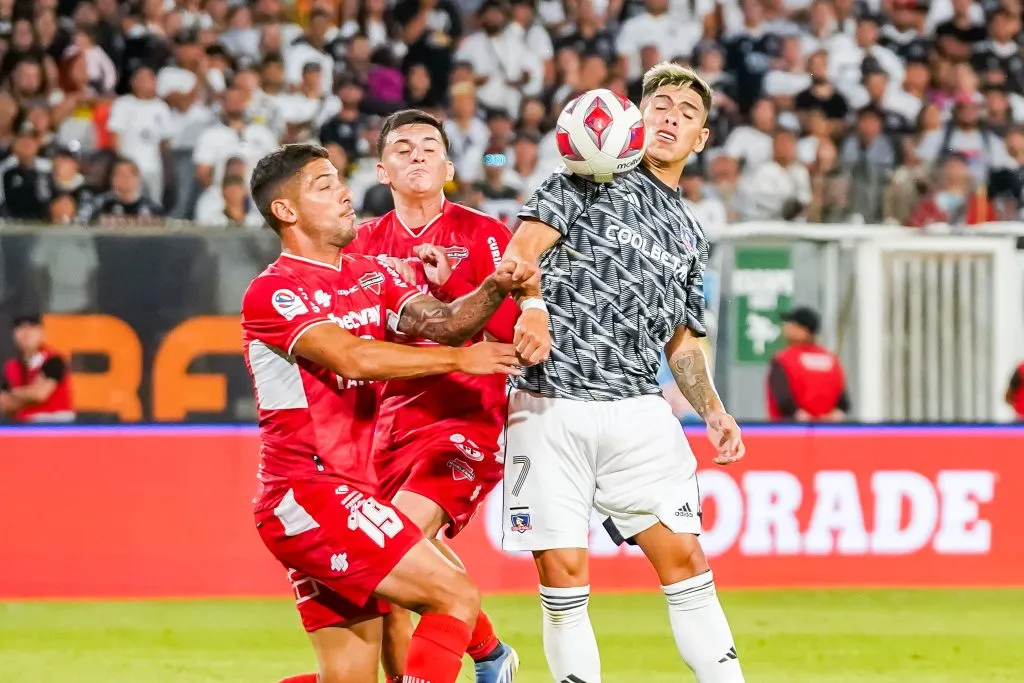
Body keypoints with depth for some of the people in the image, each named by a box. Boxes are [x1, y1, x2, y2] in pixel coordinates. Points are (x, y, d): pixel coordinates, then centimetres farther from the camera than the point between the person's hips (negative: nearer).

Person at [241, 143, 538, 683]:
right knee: (456, 597, -15)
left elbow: (439, 321, 3)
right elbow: (353, 357, -22)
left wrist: (495, 290, -16)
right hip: (311, 493, -9)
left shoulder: (369, 276, 16)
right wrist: (459, 359, -18)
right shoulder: (272, 293, -10)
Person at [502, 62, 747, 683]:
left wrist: (713, 410, 9)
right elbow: (524, 247, -7)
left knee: (684, 558, -4)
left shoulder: (690, 236, 21)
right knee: (563, 572, -6)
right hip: (552, 405, -4)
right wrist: (532, 305, -27)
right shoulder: (591, 178, 6)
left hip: (639, 411, 4)